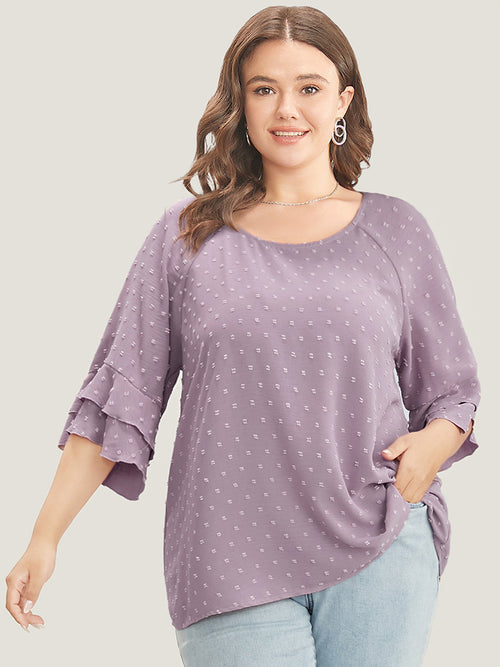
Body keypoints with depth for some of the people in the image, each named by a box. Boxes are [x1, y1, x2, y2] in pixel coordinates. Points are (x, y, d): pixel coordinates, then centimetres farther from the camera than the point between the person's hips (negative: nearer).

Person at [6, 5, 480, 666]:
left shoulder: (395, 231, 8)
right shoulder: (186, 237, 6)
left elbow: (453, 392, 14)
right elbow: (119, 393, 4)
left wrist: (433, 443, -8)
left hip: (381, 552, 1)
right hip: (232, 567, -1)